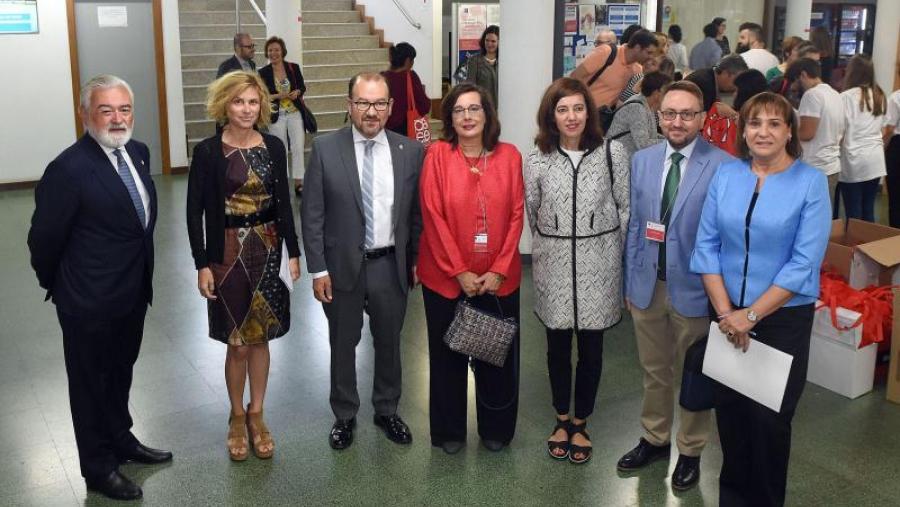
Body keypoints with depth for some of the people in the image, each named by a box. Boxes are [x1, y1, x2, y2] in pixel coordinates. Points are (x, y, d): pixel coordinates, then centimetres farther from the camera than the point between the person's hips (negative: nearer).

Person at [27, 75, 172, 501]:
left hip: (133, 293, 7)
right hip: (91, 301, -7)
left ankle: (121, 440, 46)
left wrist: (141, 278, 15)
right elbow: (44, 240, -15)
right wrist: (57, 285, 0)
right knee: (92, 383, 13)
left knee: (120, 374, 25)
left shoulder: (137, 152, 0)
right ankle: (98, 467, 31)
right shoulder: (69, 169, -24)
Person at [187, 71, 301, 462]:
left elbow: (283, 203, 7)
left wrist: (292, 252, 3)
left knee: (260, 337, 12)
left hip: (267, 250, 3)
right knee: (237, 342, 5)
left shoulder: (273, 147, 2)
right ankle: (237, 417, 26)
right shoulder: (208, 152, -8)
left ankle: (256, 414, 28)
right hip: (227, 253, -3)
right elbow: (195, 212, -6)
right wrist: (202, 265, -10)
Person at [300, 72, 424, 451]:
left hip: (392, 266, 1)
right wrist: (318, 269, -8)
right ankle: (344, 415, 35)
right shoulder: (325, 149, -8)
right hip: (342, 266, -1)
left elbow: (418, 212, 3)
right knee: (343, 345, 15)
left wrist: (418, 260, 3)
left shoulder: (411, 151, -4)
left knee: (389, 343, 18)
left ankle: (387, 411, 39)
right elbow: (312, 214, -6)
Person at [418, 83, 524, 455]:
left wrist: (499, 270, -10)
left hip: (498, 279, 2)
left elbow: (516, 215, -2)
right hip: (446, 277, -1)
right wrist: (459, 272, -13)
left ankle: (496, 428, 32)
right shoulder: (438, 155, -7)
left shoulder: (509, 156, -1)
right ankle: (449, 431, 29)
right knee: (448, 355, 11)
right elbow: (433, 217, -10)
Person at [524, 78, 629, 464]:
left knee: (591, 347, 8)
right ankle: (562, 419, 32)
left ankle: (580, 423, 27)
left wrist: (613, 254, 3)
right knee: (557, 345, 12)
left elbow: (625, 208, 2)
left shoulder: (613, 153, -5)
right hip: (553, 265, 1)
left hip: (597, 265, -1)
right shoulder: (537, 159, -2)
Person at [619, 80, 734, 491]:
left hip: (693, 288, -4)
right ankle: (655, 439, 39)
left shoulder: (723, 166, -13)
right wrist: (630, 282, 7)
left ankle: (690, 451, 33)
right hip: (647, 286, 4)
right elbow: (634, 225, 6)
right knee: (654, 372, 19)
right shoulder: (641, 160, 2)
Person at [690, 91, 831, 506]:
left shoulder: (811, 182, -10)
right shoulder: (725, 175, 0)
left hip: (783, 319, -3)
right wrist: (725, 311, -9)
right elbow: (706, 245, 0)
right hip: (726, 316, 3)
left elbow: (804, 262, -14)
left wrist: (751, 315, -16)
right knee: (729, 410, 13)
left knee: (768, 418, 7)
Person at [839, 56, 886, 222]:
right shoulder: (879, 96, 11)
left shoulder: (846, 96, -10)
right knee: (868, 211, 12)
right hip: (876, 161, 6)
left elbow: (840, 130, -10)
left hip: (854, 161, -6)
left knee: (853, 214, -1)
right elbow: (880, 127, 18)